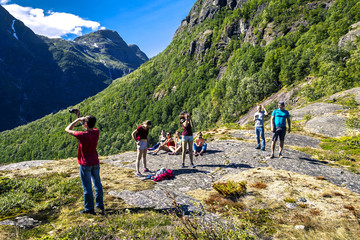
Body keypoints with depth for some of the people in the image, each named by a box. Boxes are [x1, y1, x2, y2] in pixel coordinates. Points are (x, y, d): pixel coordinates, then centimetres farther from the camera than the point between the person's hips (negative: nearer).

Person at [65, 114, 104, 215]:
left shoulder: (82, 135, -23)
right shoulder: (96, 132, -6)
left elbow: (67, 129, -10)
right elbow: (91, 127, 17)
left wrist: (77, 120, -7)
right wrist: (80, 118, 15)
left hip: (86, 164, -6)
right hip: (95, 163, 6)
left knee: (87, 186, 6)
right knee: (97, 184, 16)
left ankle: (89, 209, 16)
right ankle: (100, 205, 27)